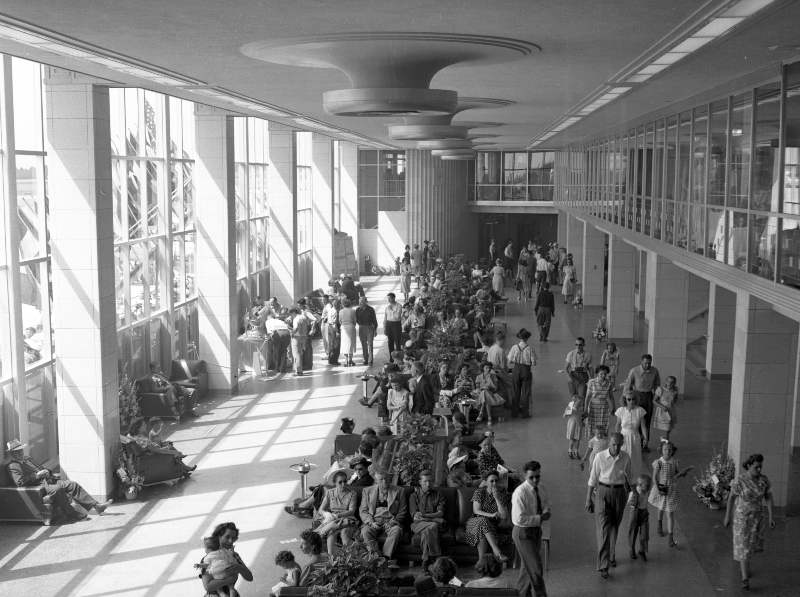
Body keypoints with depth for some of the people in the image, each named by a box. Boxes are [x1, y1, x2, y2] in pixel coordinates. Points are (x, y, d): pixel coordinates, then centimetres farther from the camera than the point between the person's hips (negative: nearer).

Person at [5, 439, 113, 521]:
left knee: (72, 484, -5)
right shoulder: (12, 466, -5)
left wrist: (50, 473, 14)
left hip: (46, 481, 9)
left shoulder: (28, 459, 23)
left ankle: (96, 505, -6)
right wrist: (37, 475, -18)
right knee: (56, 489, -37)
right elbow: (19, 482, -20)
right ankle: (70, 515, -29)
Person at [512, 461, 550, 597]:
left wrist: (545, 513, -10)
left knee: (527, 567, 21)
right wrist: (540, 518, -20)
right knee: (535, 570, -5)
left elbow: (546, 507, 14)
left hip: (536, 531, 8)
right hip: (523, 534, -8)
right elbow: (520, 519, -26)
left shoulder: (541, 490, 0)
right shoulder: (520, 493, -23)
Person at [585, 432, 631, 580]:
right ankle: (603, 566, -12)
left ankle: (611, 555, 39)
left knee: (614, 527, 15)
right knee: (604, 528, -11)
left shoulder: (626, 458, -5)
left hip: (619, 493, 3)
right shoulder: (600, 457, -12)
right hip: (603, 492, -3)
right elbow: (593, 479, -4)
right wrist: (588, 500, -1)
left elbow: (627, 479, 9)